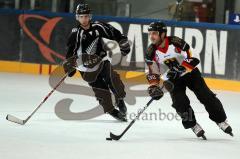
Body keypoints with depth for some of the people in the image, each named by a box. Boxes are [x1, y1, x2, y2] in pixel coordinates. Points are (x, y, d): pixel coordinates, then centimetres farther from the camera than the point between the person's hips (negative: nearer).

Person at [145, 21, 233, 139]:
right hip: (172, 78, 3)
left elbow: (192, 58, -23)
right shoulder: (151, 52, -14)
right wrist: (154, 87, -18)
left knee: (206, 96, -5)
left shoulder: (175, 42, -26)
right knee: (179, 102, -16)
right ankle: (193, 125, 0)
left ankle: (221, 121, 8)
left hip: (190, 72, -3)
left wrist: (180, 68, -31)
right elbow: (152, 73, -6)